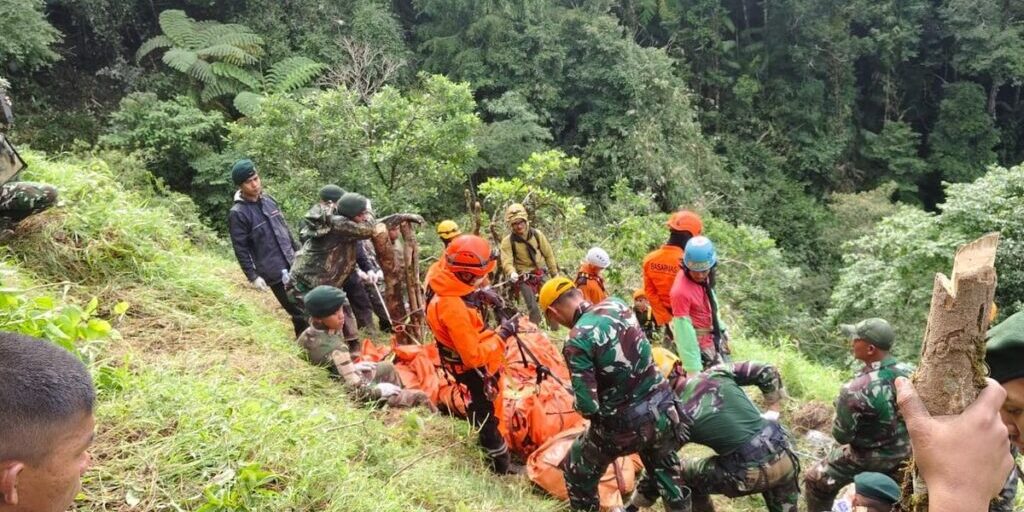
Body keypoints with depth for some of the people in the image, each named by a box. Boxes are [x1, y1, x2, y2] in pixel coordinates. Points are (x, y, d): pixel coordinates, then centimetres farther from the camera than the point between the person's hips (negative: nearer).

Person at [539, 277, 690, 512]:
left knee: (577, 474, 21)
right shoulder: (617, 304, -2)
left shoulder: (577, 341, -21)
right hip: (663, 410, 6)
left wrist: (584, 405, 1)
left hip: (624, 427, -6)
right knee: (664, 466, 34)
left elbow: (588, 406, -21)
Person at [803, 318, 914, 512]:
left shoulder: (855, 390, -32)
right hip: (905, 452, 6)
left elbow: (841, 435, -21)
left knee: (816, 481, 13)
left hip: (870, 458, -6)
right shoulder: (909, 372, -15)